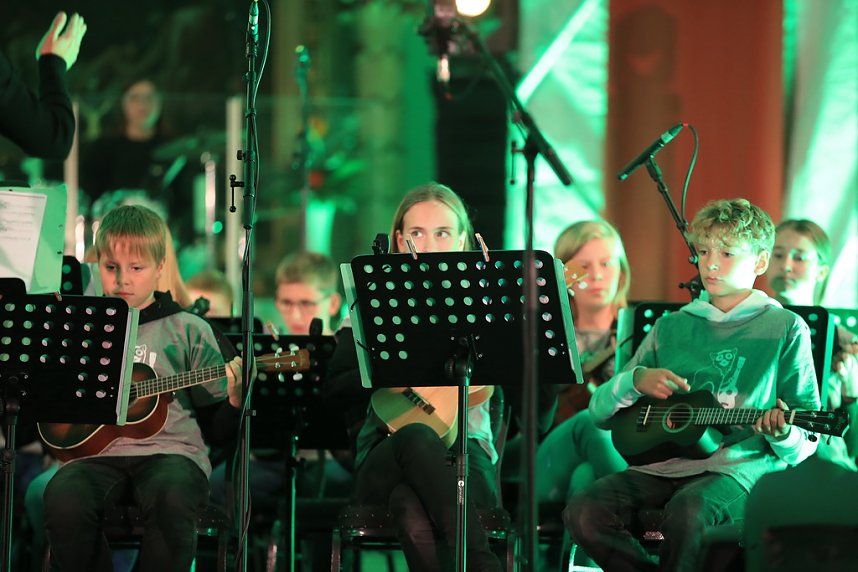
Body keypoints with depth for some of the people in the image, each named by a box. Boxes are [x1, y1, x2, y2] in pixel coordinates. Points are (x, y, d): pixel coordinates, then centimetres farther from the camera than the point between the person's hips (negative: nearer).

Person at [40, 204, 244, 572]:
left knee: (173, 497, -37)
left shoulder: (188, 331, 12)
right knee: (64, 499, -33)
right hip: (96, 451, 1)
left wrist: (236, 399, -9)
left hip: (171, 448, -1)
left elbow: (217, 427, 12)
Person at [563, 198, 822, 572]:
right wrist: (635, 381, -4)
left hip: (741, 466, -4)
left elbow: (804, 447, 6)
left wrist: (783, 435, -18)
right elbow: (600, 413, 17)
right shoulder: (671, 328, 18)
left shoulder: (785, 328, 7)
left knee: (687, 509, -38)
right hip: (664, 465, 4)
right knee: (583, 512, -24)